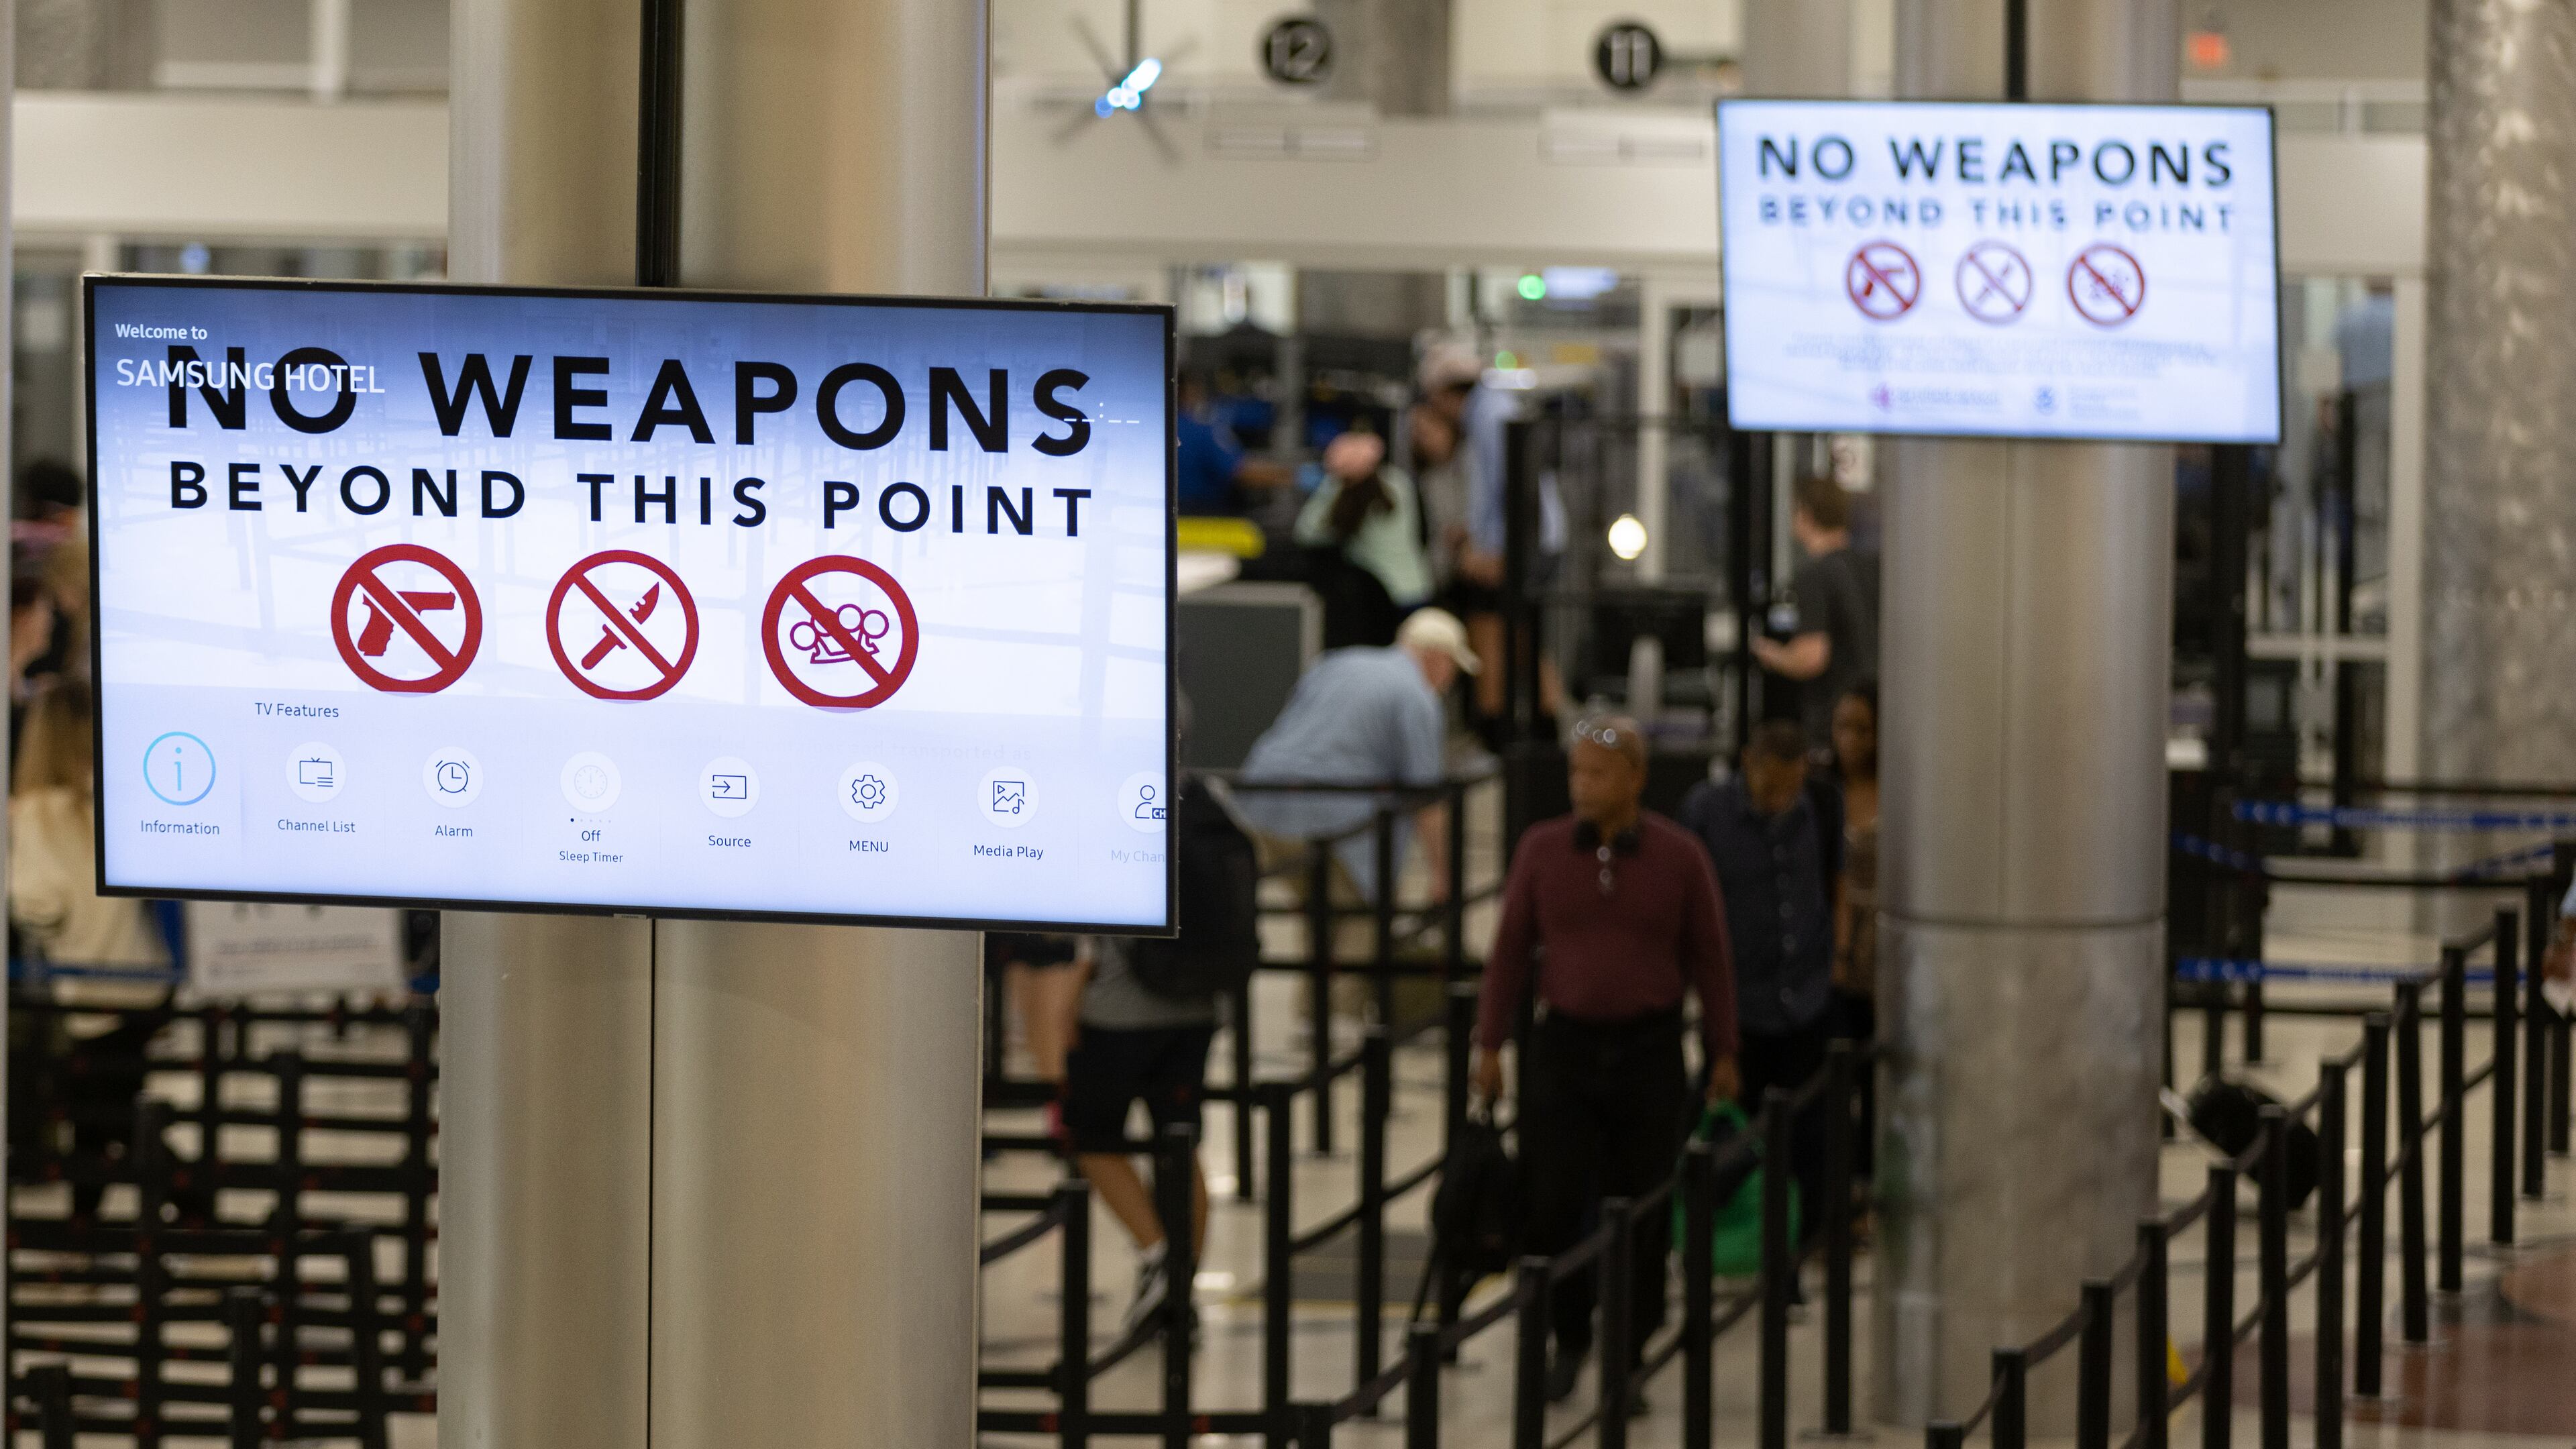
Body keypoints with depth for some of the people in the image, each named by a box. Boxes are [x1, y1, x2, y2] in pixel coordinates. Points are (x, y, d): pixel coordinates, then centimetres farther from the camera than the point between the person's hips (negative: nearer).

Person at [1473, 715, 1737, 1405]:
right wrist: (1490, 1043, 4)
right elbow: (1510, 949, 6)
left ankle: (1629, 1355, 14)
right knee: (1552, 1205, -3)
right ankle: (1568, 1341, 16)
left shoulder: (1679, 857, -1)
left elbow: (1709, 958, 4)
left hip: (1648, 1050, -1)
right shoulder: (1542, 850, 1)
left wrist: (1722, 1052, 4)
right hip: (1564, 1045, 1)